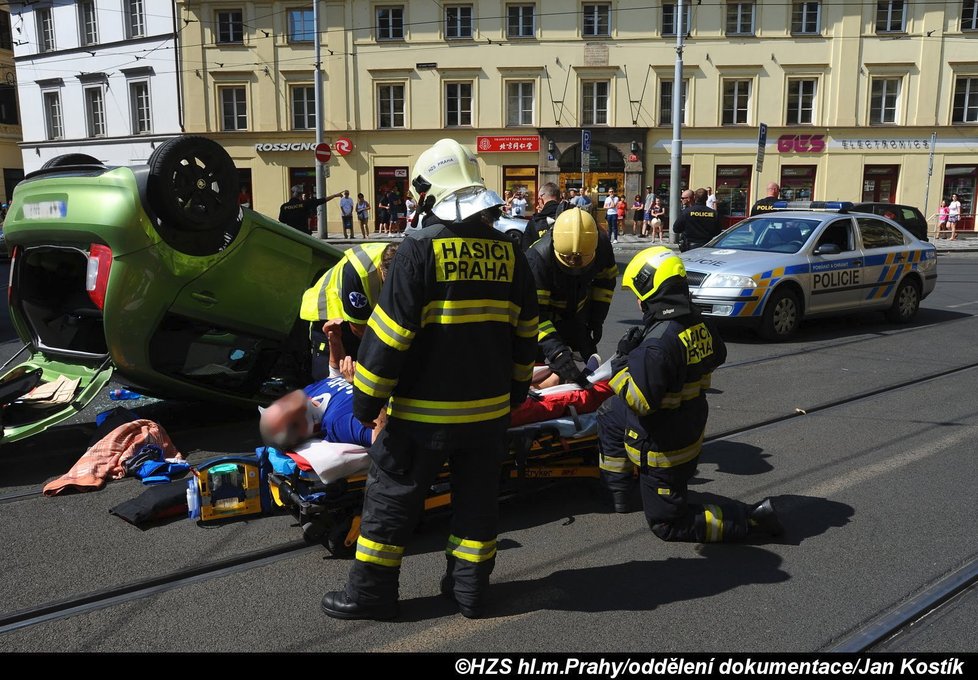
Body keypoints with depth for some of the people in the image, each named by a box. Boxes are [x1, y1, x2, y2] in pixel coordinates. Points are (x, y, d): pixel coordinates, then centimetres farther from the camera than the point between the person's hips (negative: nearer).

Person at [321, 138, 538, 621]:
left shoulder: (421, 248, -15)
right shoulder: (509, 252, 1)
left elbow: (389, 331, -17)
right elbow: (524, 334, 10)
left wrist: (367, 397, -7)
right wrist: (517, 389, 22)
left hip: (423, 408, -4)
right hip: (489, 408, 5)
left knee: (393, 495, 10)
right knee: (476, 496, 17)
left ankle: (372, 590, 20)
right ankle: (470, 586, 28)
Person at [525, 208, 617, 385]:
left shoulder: (602, 245, -24)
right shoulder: (537, 257, -39)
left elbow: (606, 280, -1)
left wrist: (597, 319, -6)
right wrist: (557, 352, -52)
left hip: (577, 312, 4)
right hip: (547, 315, -4)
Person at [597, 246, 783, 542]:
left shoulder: (657, 344, -32)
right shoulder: (700, 325, -5)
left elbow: (641, 401, -31)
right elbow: (717, 357, 16)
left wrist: (622, 360, -17)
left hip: (662, 447, -9)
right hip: (691, 427, 9)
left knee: (668, 524, 10)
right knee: (608, 414, 27)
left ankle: (752, 518, 3)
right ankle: (617, 491, 34)